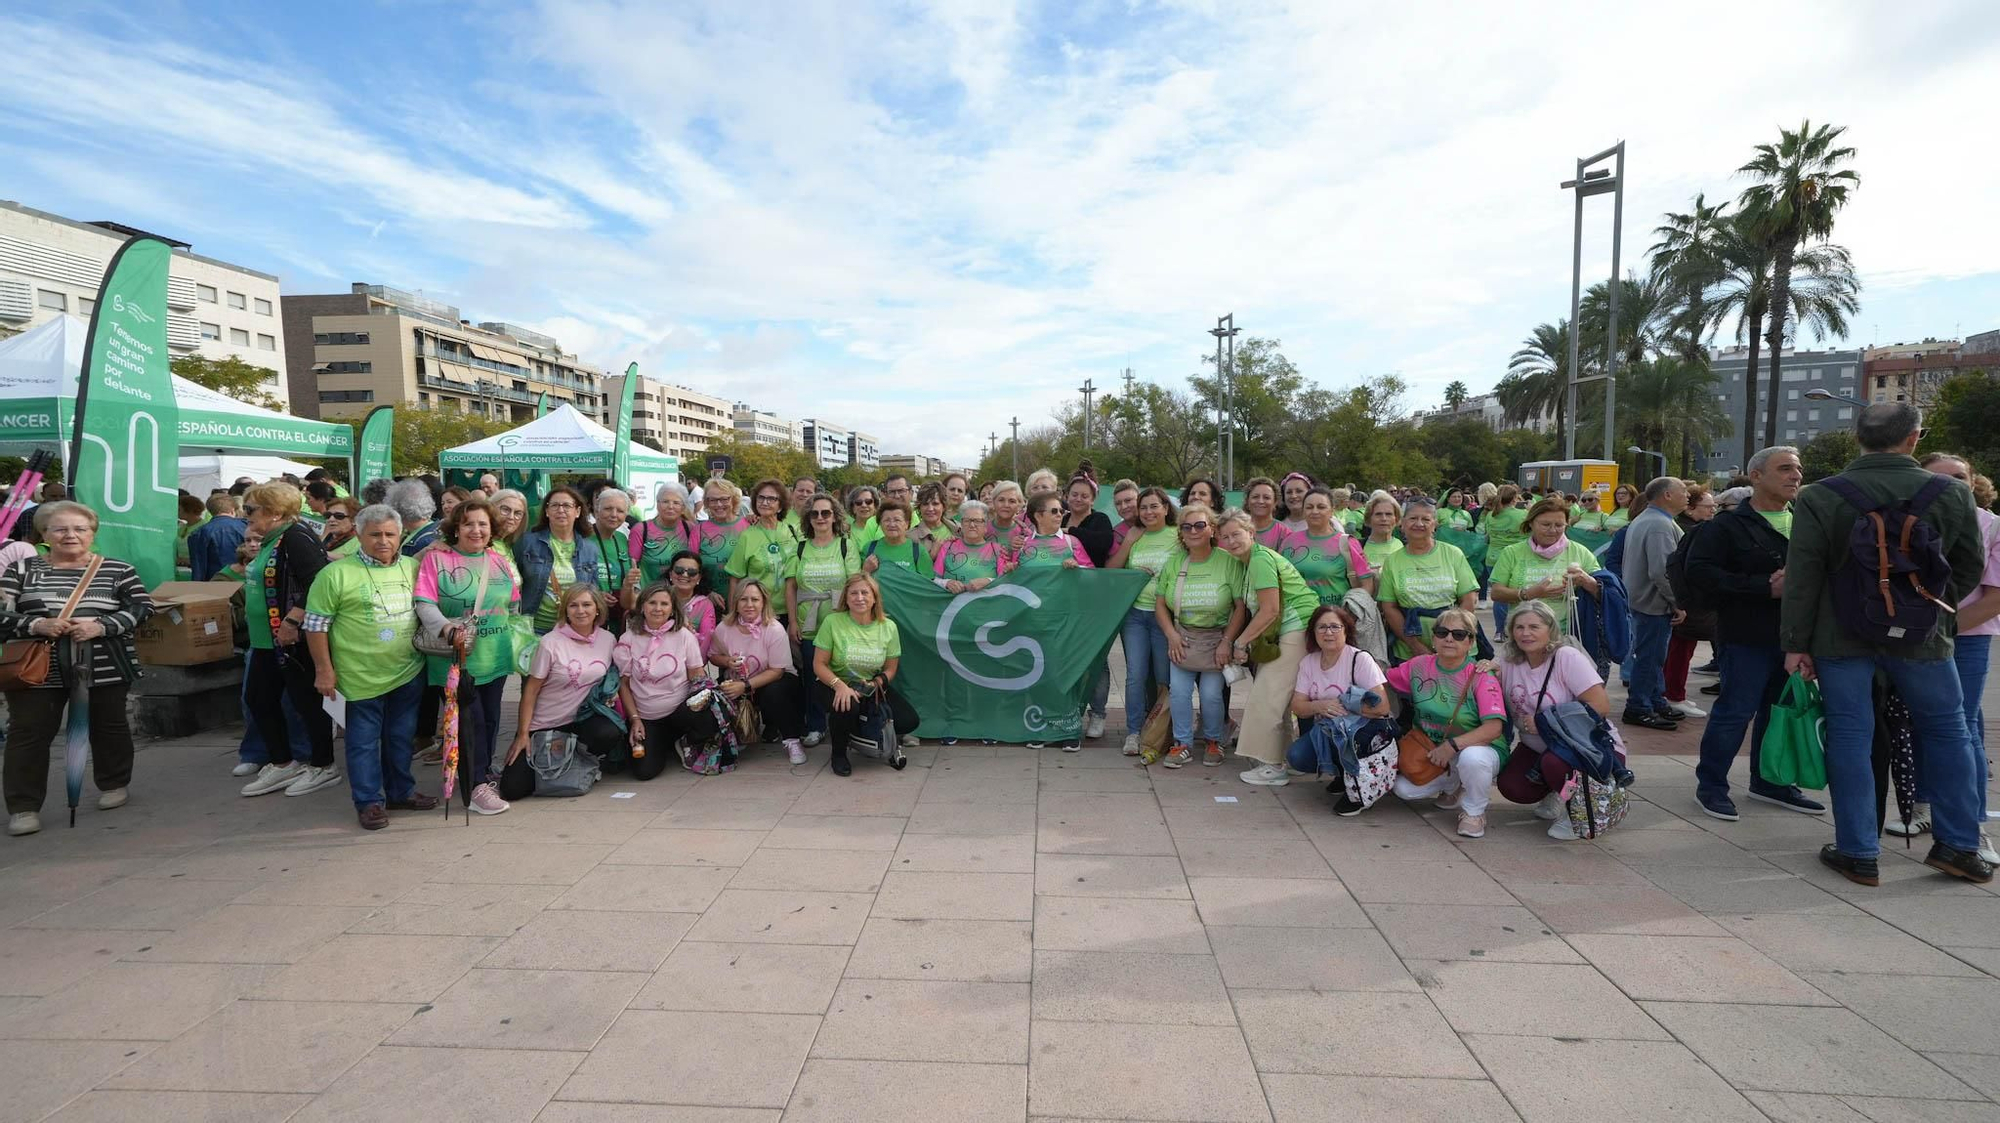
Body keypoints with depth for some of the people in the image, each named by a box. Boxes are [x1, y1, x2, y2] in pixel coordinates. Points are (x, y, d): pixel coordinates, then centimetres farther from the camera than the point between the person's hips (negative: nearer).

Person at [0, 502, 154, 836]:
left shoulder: (118, 569, 2)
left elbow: (141, 607, -3)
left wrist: (101, 626, -18)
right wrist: (35, 625, -18)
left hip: (105, 667, 0)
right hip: (36, 667, 1)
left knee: (108, 726, 12)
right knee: (28, 732, 1)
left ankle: (113, 784, 31)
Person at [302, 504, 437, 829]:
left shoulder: (413, 568, 7)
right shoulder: (337, 574, -8)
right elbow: (316, 624, -7)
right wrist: (324, 670, -9)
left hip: (408, 671, 5)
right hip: (363, 675, -4)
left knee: (402, 736, 15)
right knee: (364, 740, 5)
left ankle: (401, 792, 29)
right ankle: (369, 802, 17)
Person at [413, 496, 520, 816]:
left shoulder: (499, 560, 11)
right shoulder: (436, 558, -3)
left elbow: (514, 604, 17)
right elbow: (425, 604, -13)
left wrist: (517, 640, 14)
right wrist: (448, 629, -27)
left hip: (495, 656, 5)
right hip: (457, 657, -5)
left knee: (490, 718, 13)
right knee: (470, 720, -3)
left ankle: (484, 772, 29)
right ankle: (476, 787, 5)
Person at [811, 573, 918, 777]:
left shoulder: (888, 627, -4)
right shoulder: (833, 622, -13)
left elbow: (890, 669, 3)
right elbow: (819, 665, -11)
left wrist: (876, 683, -19)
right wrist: (839, 685, -29)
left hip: (871, 687, 4)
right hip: (833, 684, -3)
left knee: (908, 720, -14)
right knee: (848, 706, -38)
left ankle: (862, 734, 17)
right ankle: (838, 755, -6)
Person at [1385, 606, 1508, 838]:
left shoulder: (1481, 677, -17)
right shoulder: (1419, 666, -4)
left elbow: (1494, 728, -26)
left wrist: (1453, 745, -33)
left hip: (1479, 747, -5)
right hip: (1433, 751, 5)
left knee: (1472, 757, -39)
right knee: (1403, 789, -10)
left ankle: (1474, 811, -7)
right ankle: (1454, 786, 21)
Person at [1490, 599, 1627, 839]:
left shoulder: (1567, 657, -18)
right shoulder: (1509, 658, -1)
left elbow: (1601, 705, -24)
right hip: (1538, 747, 5)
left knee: (1555, 763, -35)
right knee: (1512, 787, -19)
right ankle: (1556, 797, 14)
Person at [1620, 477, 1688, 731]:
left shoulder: (1642, 520, 15)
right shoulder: (1660, 525, -21)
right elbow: (1661, 572, -28)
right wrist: (1677, 603, -18)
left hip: (1641, 598, 11)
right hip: (1655, 603, -11)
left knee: (1654, 656, 18)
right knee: (1650, 657, -2)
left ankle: (1657, 703, 29)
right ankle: (1638, 709, 5)